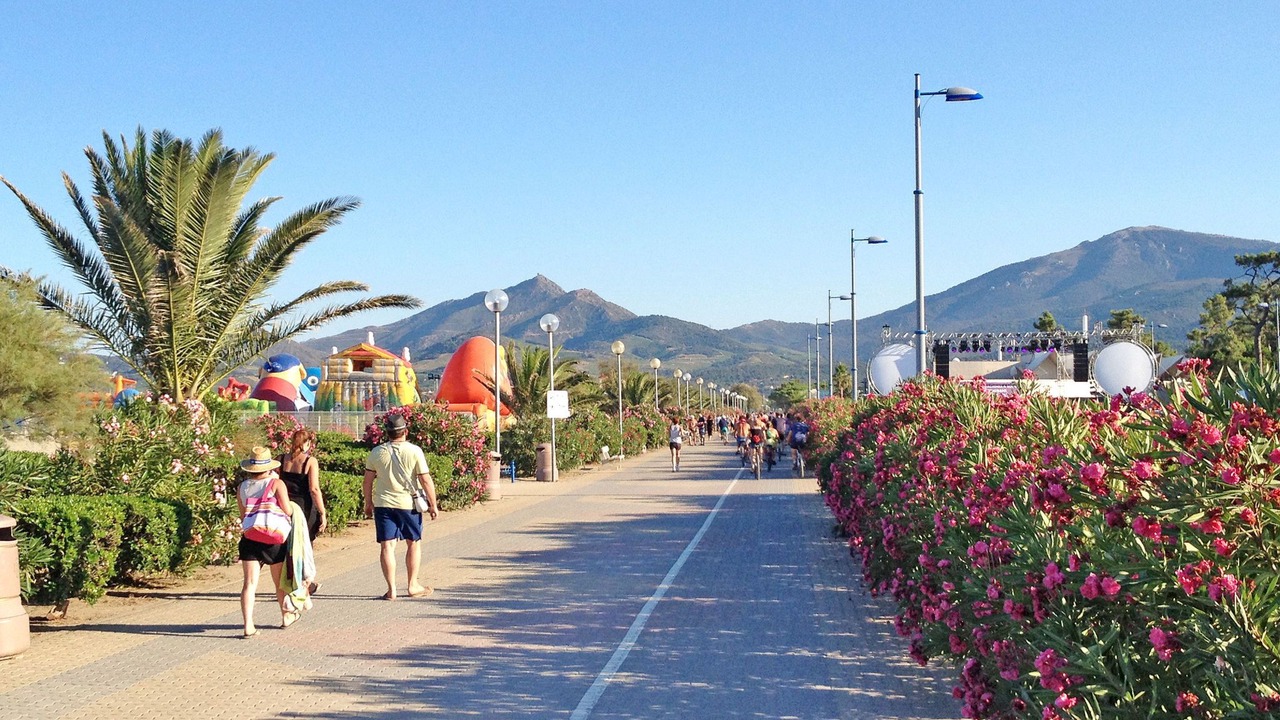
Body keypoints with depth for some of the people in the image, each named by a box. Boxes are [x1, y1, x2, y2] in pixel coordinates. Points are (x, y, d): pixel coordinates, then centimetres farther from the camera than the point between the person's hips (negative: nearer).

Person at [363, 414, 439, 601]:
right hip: (408, 504, -1)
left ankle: (391, 589, -1)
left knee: (387, 545, 2)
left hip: (383, 504, 1)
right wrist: (433, 505, 1)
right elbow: (426, 480, -8)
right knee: (414, 543, 15)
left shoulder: (377, 452, 0)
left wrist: (368, 503, 17)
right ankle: (413, 585, 20)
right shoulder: (414, 451, -7)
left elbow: (368, 481, 5)